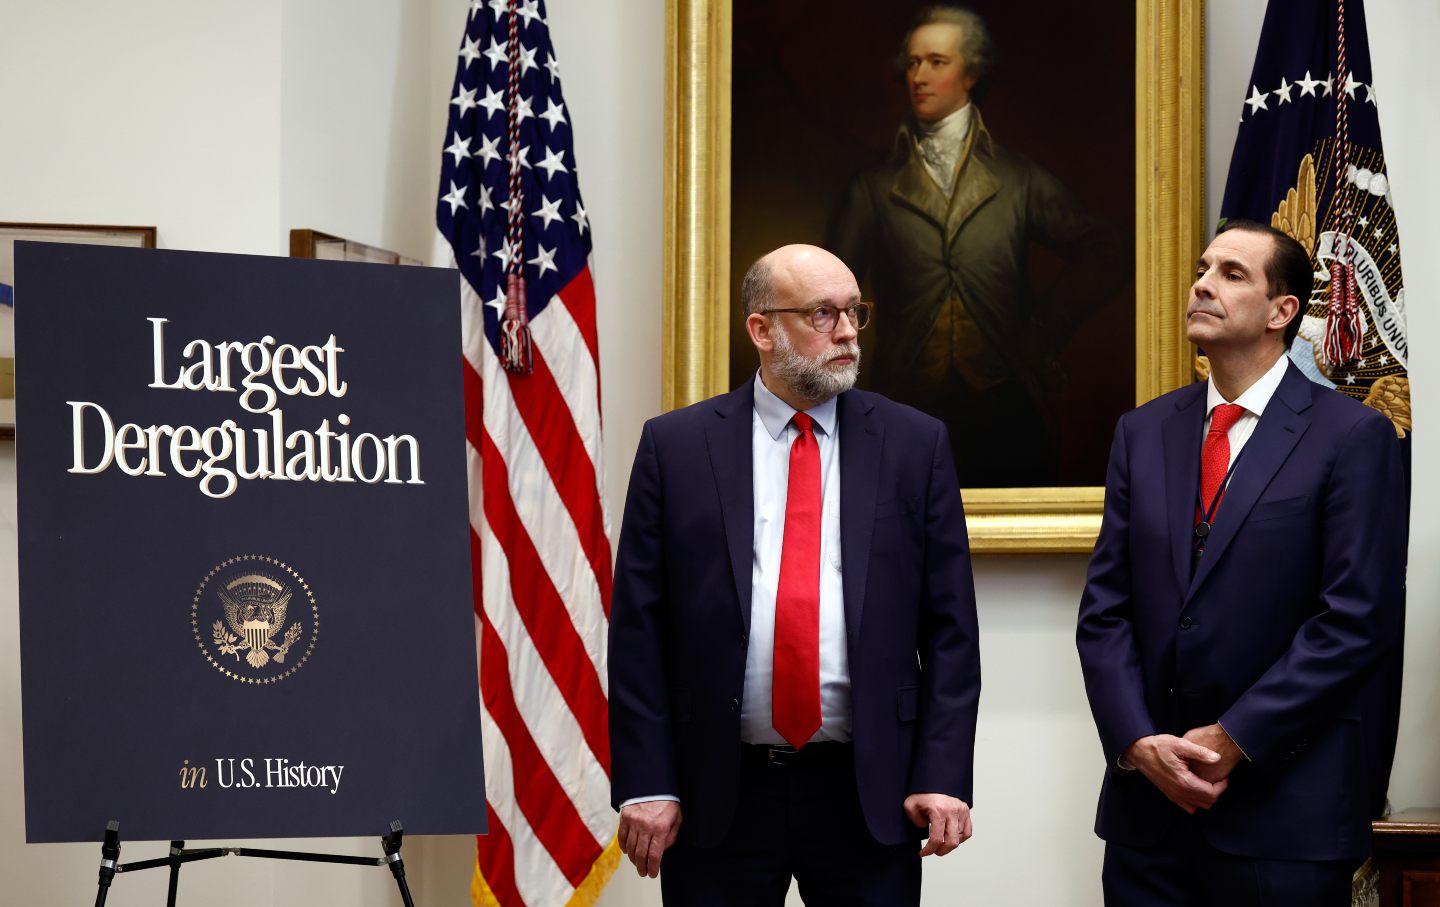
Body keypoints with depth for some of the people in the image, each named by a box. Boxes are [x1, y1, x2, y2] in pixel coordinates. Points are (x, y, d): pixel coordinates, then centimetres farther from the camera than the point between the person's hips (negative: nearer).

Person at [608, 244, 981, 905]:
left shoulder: (915, 445, 6)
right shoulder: (674, 446, 4)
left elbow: (949, 631, 4)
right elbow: (638, 629, 1)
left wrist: (942, 777, -5)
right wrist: (646, 785, -6)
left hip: (871, 797, 1)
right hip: (715, 799, 0)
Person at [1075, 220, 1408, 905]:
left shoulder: (1353, 436, -4)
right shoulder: (1143, 432, 11)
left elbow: (1356, 620, -11)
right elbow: (1105, 608, 7)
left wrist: (1234, 740, -13)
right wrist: (1137, 742, -7)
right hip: (1148, 800, 4)